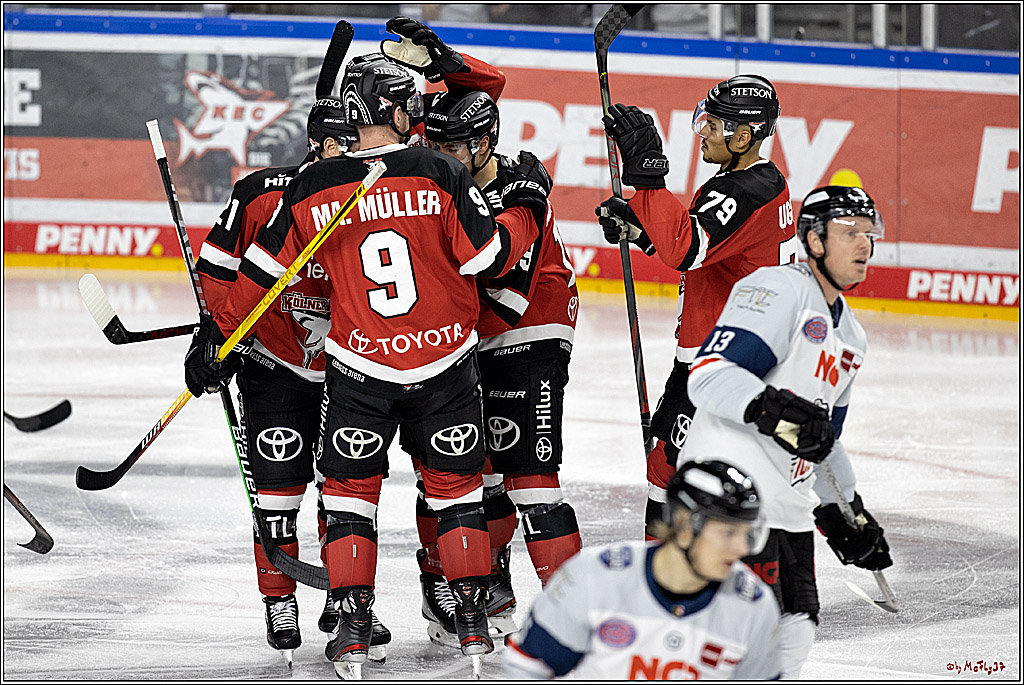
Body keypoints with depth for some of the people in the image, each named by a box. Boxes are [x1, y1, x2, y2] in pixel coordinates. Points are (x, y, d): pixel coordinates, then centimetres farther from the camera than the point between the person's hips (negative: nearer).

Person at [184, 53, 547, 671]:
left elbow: (262, 272, 2)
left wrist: (218, 335, 13)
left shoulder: (313, 188, -5)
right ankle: (472, 620, 14)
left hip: (360, 369, 0)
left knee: (351, 488, 13)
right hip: (446, 361, 0)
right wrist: (526, 203, 8)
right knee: (456, 487, 15)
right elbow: (491, 257, -8)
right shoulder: (439, 175, -10)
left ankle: (354, 628, 7)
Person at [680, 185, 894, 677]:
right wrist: (773, 408, -35)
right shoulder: (780, 289, -10)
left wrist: (847, 510, 25)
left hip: (787, 500, 10)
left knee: (794, 635, 12)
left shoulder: (851, 336, 20)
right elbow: (710, 375, -21)